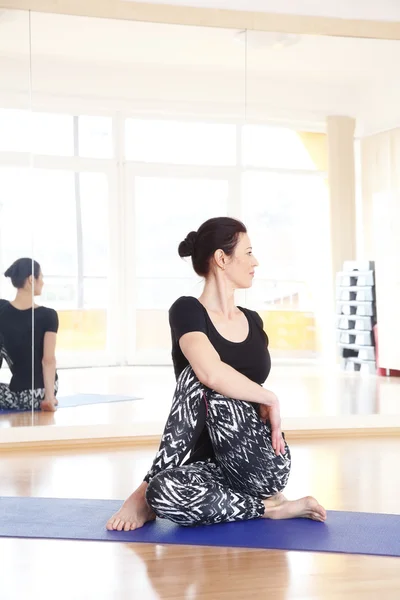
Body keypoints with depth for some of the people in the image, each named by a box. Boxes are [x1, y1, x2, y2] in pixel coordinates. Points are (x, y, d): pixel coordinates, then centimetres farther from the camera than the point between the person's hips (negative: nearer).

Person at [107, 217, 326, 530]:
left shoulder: (253, 321, 14)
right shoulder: (187, 310, -6)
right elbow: (212, 373, -26)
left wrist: (267, 406, 3)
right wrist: (271, 398, -13)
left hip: (263, 467, 4)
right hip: (216, 466, -4)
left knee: (201, 383, -26)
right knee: (164, 494, -38)